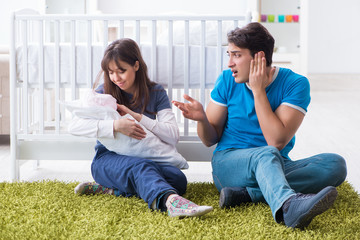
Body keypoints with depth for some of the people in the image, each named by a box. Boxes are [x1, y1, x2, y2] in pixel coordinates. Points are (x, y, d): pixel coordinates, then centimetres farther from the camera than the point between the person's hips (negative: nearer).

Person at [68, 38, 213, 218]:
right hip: (108, 159, -3)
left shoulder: (156, 93, 6)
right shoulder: (105, 93, 2)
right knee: (140, 167, -38)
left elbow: (173, 136, -5)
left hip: (145, 158, 3)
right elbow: (74, 126, -14)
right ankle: (171, 201, -69)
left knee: (178, 179, -30)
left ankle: (108, 189, -27)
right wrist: (115, 126, -28)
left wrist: (137, 117, -14)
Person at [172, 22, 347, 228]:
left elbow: (277, 141, -17)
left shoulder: (295, 84, -6)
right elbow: (210, 139, 7)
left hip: (277, 166, 1)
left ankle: (246, 194, -36)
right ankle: (288, 206, -68)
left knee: (336, 164, -25)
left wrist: (258, 91, -16)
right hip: (228, 163, -1)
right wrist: (202, 119, -16)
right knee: (266, 154, -35)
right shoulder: (227, 80, 3)